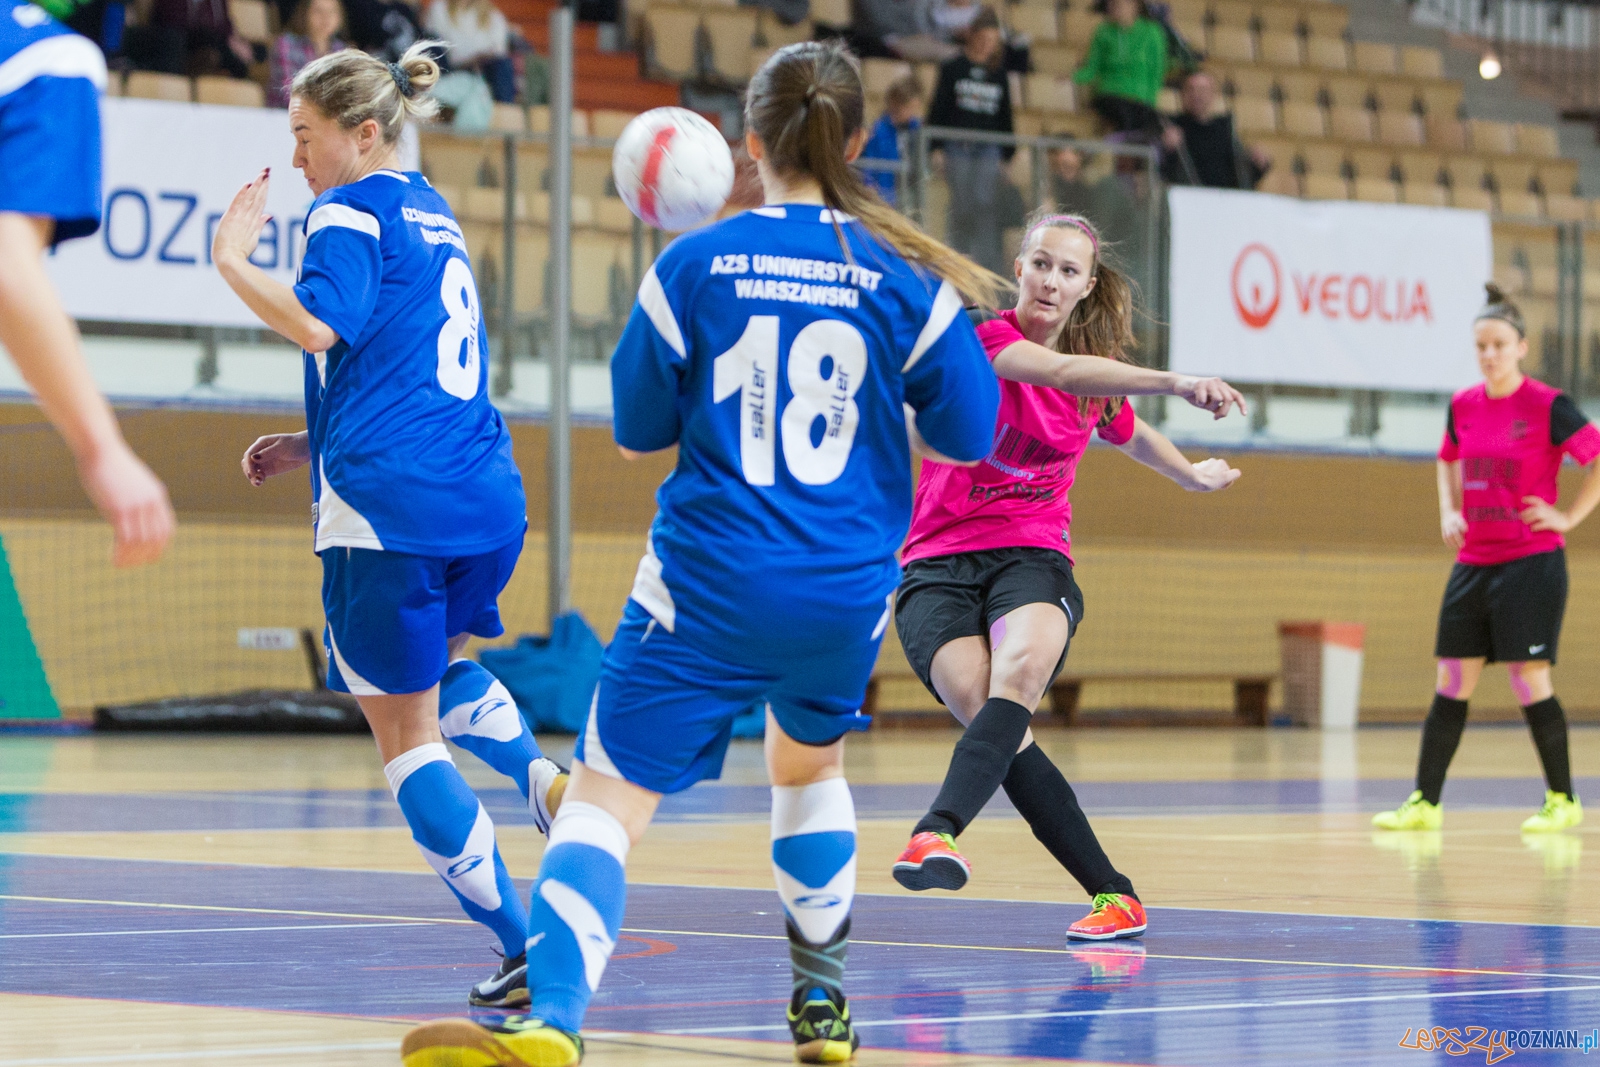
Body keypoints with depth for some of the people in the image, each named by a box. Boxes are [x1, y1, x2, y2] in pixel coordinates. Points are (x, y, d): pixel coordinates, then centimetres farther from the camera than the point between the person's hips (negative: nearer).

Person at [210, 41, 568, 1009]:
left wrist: (233, 260, -9)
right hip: (489, 498, 8)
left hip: (388, 511, -8)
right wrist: (316, 443, 29)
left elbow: (320, 324, -22)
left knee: (405, 734, 1)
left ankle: (527, 951, -5)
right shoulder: (435, 214, 21)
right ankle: (548, 780, 6)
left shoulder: (352, 212, -4)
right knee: (436, 663, 34)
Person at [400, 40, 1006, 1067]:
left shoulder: (696, 265, -5)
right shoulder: (905, 277, -3)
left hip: (708, 590, -3)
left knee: (608, 799, -7)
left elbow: (639, 425, 4)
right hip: (847, 596, 3)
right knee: (812, 762, 31)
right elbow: (967, 433, 5)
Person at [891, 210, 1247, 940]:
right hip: (938, 568, -3)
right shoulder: (986, 337, -5)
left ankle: (939, 832, -54)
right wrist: (1174, 382, -36)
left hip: (1033, 558, 3)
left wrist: (1194, 476, 49)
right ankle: (1114, 896, -24)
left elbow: (1132, 435, 36)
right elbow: (1057, 372, -25)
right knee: (990, 714, -28)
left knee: (1020, 670, -33)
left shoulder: (1099, 389, 11)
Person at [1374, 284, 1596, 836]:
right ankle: (1425, 802, 6)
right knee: (1451, 684, 4)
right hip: (1473, 562, 6)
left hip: (1531, 562, -6)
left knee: (1530, 680, -6)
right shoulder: (1464, 406, 8)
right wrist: (1448, 511, 13)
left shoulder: (1548, 406, -10)